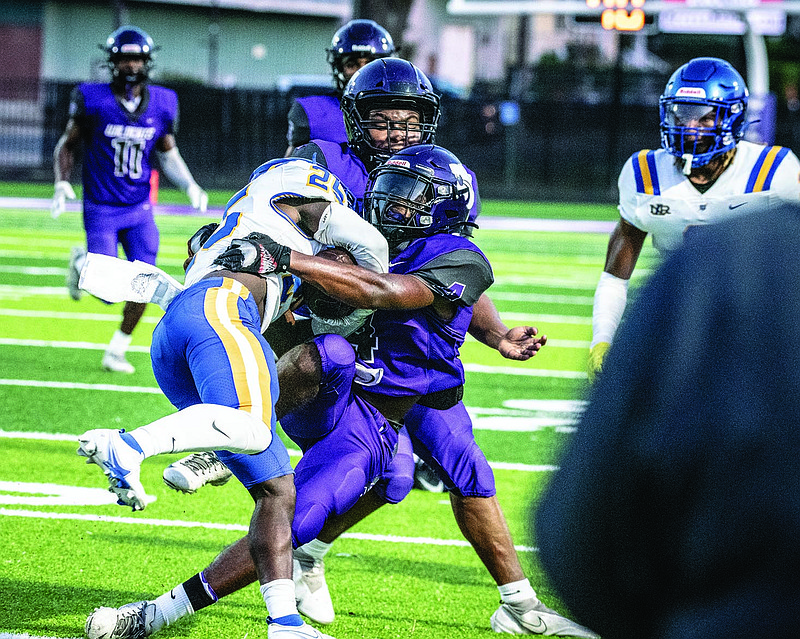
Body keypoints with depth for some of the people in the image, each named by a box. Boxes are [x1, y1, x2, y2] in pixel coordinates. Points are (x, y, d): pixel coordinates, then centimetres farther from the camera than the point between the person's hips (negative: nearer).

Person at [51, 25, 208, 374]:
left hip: (140, 210, 3)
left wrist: (190, 185, -5)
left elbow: (168, 155, 10)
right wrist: (62, 182, -14)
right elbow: (68, 145, 2)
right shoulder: (92, 99, -10)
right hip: (101, 210, -3)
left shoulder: (162, 103, 0)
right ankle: (83, 262, 23)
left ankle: (117, 351, 16)